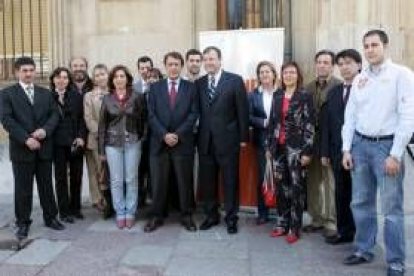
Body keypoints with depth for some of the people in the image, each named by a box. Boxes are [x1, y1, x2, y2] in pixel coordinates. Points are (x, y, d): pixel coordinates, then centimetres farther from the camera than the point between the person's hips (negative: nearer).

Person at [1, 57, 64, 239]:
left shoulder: (46, 93, 13)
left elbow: (54, 115, 5)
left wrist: (45, 130, -14)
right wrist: (26, 139, -18)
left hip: (44, 147, 3)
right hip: (21, 149, -3)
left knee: (47, 186, 11)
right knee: (23, 189, 5)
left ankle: (50, 217, 24)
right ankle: (23, 223, 17)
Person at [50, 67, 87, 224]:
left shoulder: (76, 96, 8)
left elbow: (82, 118, 5)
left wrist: (81, 137, -6)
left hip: (75, 142, 2)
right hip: (58, 143, -2)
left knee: (76, 175, 6)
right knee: (61, 176, 4)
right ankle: (64, 211, 10)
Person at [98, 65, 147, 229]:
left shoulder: (137, 97, 0)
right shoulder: (107, 99, 3)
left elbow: (143, 119, 4)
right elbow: (102, 124, 4)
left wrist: (140, 137, -4)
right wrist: (101, 149, 2)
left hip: (132, 143, -1)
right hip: (113, 143, 1)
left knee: (131, 179, 4)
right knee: (116, 180, 4)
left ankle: (130, 213, 14)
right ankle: (120, 213, 15)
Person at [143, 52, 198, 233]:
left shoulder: (191, 88, 7)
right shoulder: (155, 87, 10)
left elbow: (193, 114, -1)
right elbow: (151, 115, 2)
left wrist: (177, 134, -11)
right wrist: (164, 135, -10)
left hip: (183, 142, -1)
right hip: (159, 142, 1)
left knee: (184, 182, 6)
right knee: (158, 182, 5)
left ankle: (186, 216, 17)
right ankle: (156, 217, 15)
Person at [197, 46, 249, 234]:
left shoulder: (235, 80, -3)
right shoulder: (199, 83, 8)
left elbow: (242, 110, -3)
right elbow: (197, 111, 8)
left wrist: (243, 137, -5)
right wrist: (197, 136, 2)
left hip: (227, 139, -3)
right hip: (205, 140, 3)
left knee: (230, 181, 5)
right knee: (207, 181, 10)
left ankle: (231, 217, 17)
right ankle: (211, 215, 24)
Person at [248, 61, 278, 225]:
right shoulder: (253, 94, 6)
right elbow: (249, 117, 0)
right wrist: (264, 122, -14)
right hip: (262, 141, 1)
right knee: (262, 177, 6)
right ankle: (262, 213, 15)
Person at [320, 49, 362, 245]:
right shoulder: (333, 92, 12)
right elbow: (326, 124, 10)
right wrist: (325, 152, 6)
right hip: (338, 152, 5)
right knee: (341, 193, 11)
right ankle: (344, 231, 23)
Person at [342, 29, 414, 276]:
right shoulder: (359, 79, 10)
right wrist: (346, 149, 5)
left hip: (386, 145, -5)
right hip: (360, 144, 5)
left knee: (392, 207, 0)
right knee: (361, 203, 13)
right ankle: (364, 250, 29)